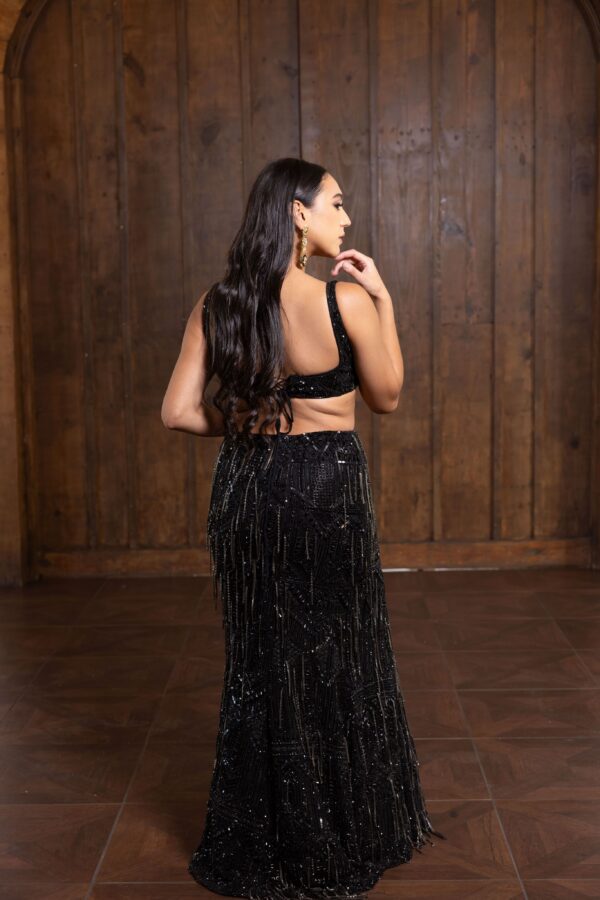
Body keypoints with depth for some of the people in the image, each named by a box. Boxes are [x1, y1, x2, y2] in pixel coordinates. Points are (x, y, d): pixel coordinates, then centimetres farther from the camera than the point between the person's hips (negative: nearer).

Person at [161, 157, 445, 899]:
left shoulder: (216, 306, -3)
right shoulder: (346, 301, -14)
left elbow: (179, 412, -4)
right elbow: (386, 399, 0)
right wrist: (383, 299, 2)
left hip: (245, 487, 4)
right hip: (327, 489, -4)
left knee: (258, 662, 17)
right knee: (335, 662, 12)